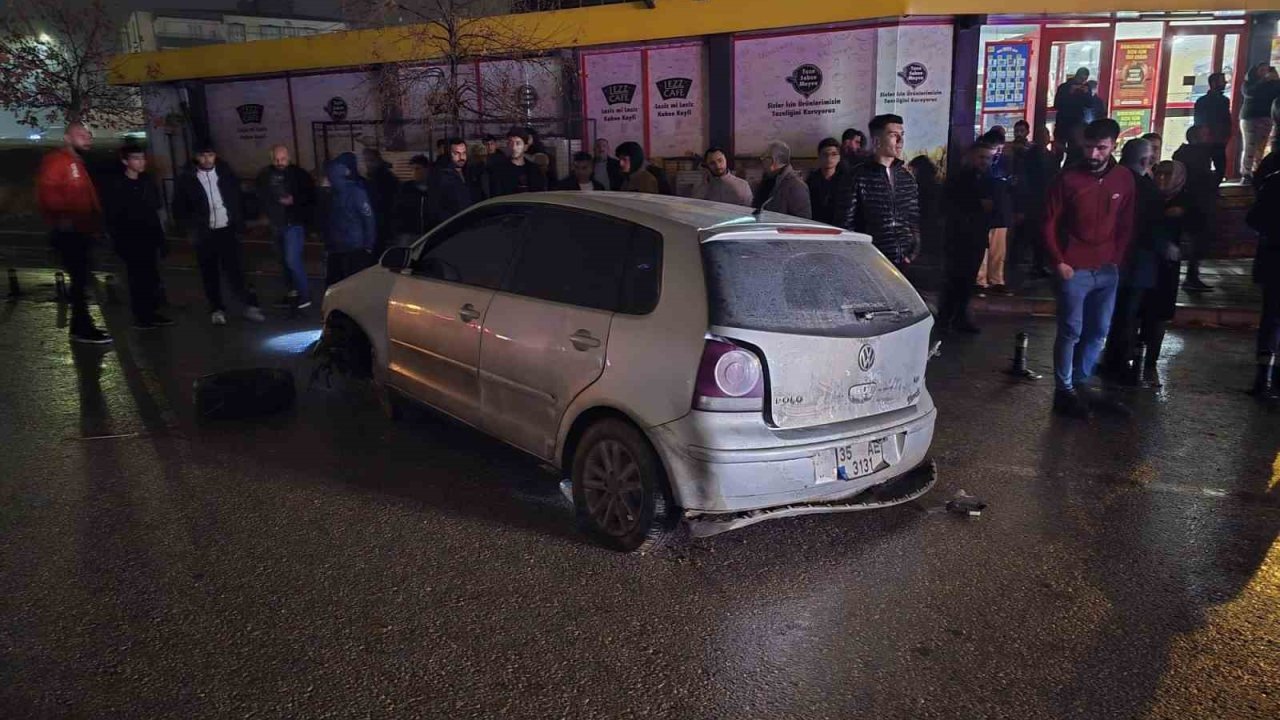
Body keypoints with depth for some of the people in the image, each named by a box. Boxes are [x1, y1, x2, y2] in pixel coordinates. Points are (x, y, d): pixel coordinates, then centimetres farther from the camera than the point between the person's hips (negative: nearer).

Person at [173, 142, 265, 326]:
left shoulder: (225, 172, 3)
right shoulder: (187, 178, -2)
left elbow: (237, 199, 8)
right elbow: (179, 208, 3)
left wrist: (239, 224, 1)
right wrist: (191, 228, -6)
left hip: (227, 230, 0)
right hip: (204, 233, 0)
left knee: (234, 269, -3)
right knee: (209, 273, 7)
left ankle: (249, 304, 0)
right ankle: (217, 309, 16)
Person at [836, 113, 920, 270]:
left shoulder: (907, 178, 13)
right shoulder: (858, 178, -3)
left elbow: (914, 219, 17)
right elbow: (845, 223, -4)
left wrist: (913, 252, 4)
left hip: (904, 263, 4)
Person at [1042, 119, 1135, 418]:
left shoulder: (1124, 179, 4)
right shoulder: (1068, 178, -7)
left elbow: (1126, 225, 11)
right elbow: (1050, 223, -3)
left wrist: (1116, 259, 4)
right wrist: (1059, 262, -8)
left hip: (1107, 270, 4)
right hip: (1075, 269, -4)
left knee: (1098, 331, 10)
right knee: (1071, 331, 0)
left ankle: (1081, 382, 24)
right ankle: (1064, 390, 9)